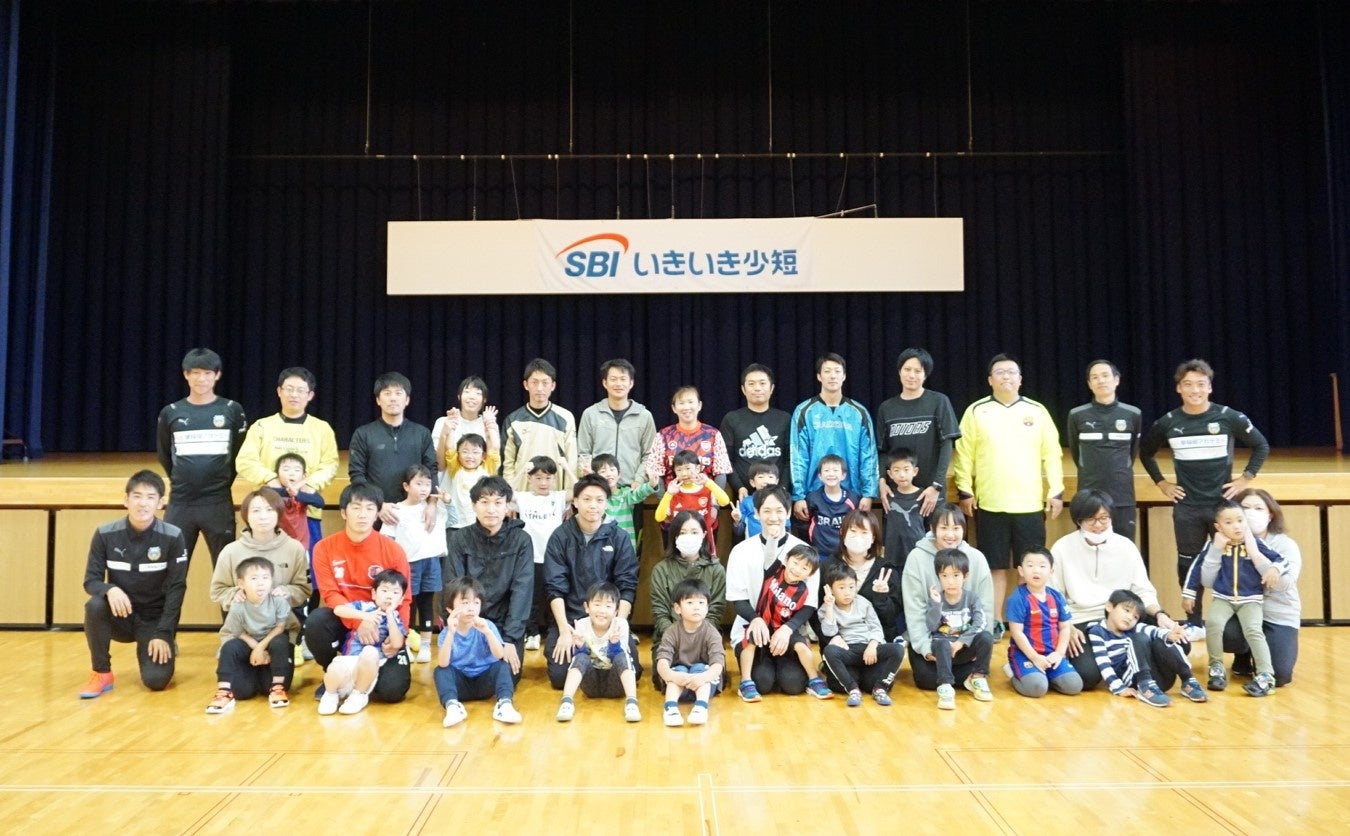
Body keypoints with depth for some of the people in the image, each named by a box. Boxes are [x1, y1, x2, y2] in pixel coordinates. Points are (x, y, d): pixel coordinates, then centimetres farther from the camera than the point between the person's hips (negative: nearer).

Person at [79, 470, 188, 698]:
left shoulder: (172, 537, -13)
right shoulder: (105, 534, -9)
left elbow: (177, 588, -10)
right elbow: (91, 580, -6)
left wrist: (163, 633, -16)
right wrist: (110, 589, -31)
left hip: (155, 618, -1)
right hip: (119, 615, 2)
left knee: (156, 679, -20)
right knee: (94, 605, -32)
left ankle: (166, 648, 17)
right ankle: (101, 673, -11)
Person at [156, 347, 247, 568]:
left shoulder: (232, 410, 0)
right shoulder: (171, 412, 4)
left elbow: (242, 454, 7)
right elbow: (164, 454, 15)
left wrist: (223, 482, 9)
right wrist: (181, 480, 13)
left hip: (219, 503, -1)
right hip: (180, 503, 1)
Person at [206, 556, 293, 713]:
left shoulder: (278, 600, -20)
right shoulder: (238, 608, -19)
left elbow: (280, 627, -16)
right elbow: (238, 633, -8)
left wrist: (261, 647, -23)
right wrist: (255, 648, -21)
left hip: (271, 644, 0)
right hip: (248, 645, 1)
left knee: (280, 642, -33)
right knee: (230, 647, -28)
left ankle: (277, 688, -19)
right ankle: (224, 692, -18)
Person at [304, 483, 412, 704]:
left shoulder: (393, 550, -10)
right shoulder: (325, 548, -7)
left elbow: (403, 599, -6)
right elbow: (331, 595, -12)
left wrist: (398, 636, -23)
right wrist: (359, 619, -30)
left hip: (383, 624, -1)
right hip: (343, 620, 1)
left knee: (393, 689, -20)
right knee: (315, 621, -34)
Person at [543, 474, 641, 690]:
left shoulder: (619, 537, 0)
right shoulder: (561, 536, -2)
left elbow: (627, 586, -2)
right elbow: (554, 588, -6)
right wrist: (564, 630, -16)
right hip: (569, 619, -1)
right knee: (560, 676, -17)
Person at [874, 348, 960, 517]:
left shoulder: (938, 402, 0)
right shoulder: (886, 408, 9)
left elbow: (946, 445, -3)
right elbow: (881, 450, 9)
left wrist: (936, 486, -11)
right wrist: (882, 481, -7)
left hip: (930, 493, -2)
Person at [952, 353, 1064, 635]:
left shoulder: (1037, 411, 7)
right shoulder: (976, 411, 3)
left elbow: (1052, 454, 7)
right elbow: (964, 454, 3)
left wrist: (1056, 490, 1)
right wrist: (965, 490, -2)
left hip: (1030, 504, 1)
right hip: (991, 504, -1)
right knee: (995, 567, 5)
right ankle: (994, 622, 13)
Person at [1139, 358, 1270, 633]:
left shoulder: (1229, 417, -4)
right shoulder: (1168, 423, 0)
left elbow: (1262, 446, 6)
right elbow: (1146, 452, 16)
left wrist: (1245, 479, -1)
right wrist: (1161, 483, 9)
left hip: (1223, 503, -2)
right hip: (1186, 507, 2)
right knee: (1188, 565, 7)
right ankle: (1195, 623, 18)